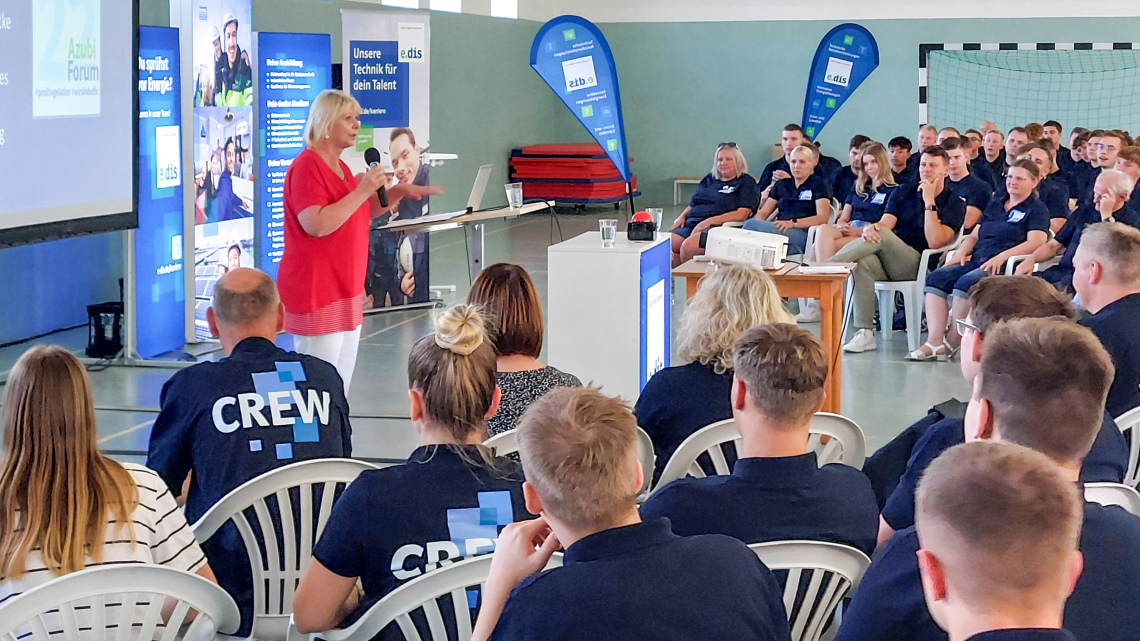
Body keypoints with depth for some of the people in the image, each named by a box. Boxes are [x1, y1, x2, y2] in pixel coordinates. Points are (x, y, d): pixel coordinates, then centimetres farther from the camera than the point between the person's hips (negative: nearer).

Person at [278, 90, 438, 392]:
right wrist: (363, 190, -22)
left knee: (340, 388, 12)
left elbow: (361, 213, 28)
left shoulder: (340, 167, 15)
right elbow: (317, 225, -25)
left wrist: (398, 192, 13)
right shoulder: (306, 166, -14)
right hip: (317, 295, -10)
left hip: (346, 292, 10)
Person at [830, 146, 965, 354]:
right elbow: (884, 223, 5)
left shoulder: (954, 204, 4)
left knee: (883, 235, -31)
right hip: (887, 259, 3)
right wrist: (871, 227, -20)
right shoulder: (904, 192, 18)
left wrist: (929, 202, -13)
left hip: (918, 263, -3)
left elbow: (934, 242, -10)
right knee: (863, 262, -33)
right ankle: (864, 333, -34)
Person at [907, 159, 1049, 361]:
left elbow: (1036, 242, -10)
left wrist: (1002, 256, -21)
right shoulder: (995, 203, 27)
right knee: (936, 277, -19)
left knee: (966, 282, -34)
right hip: (975, 260, 7)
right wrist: (960, 253, 4)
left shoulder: (1036, 209, 6)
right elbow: (974, 235, 26)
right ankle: (935, 341, -30)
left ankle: (951, 343, -24)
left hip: (1002, 267, -7)